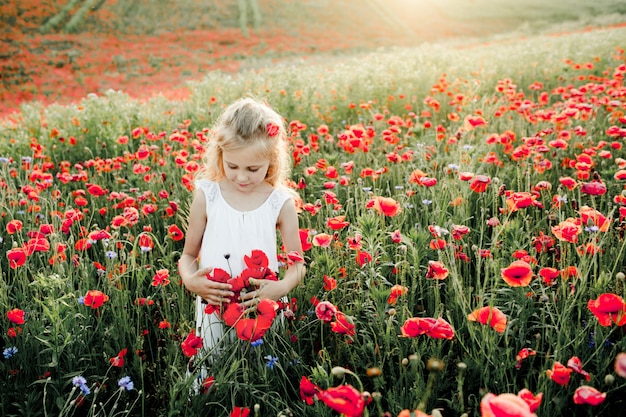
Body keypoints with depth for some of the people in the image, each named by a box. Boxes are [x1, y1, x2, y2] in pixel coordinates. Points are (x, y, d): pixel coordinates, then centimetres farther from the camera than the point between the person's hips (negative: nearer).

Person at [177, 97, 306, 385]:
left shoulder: (281, 203, -4)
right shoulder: (206, 196, -2)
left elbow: (297, 262, 2)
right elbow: (188, 255, 6)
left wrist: (283, 287, -18)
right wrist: (190, 280, -15)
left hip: (264, 308, 0)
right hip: (214, 309, 1)